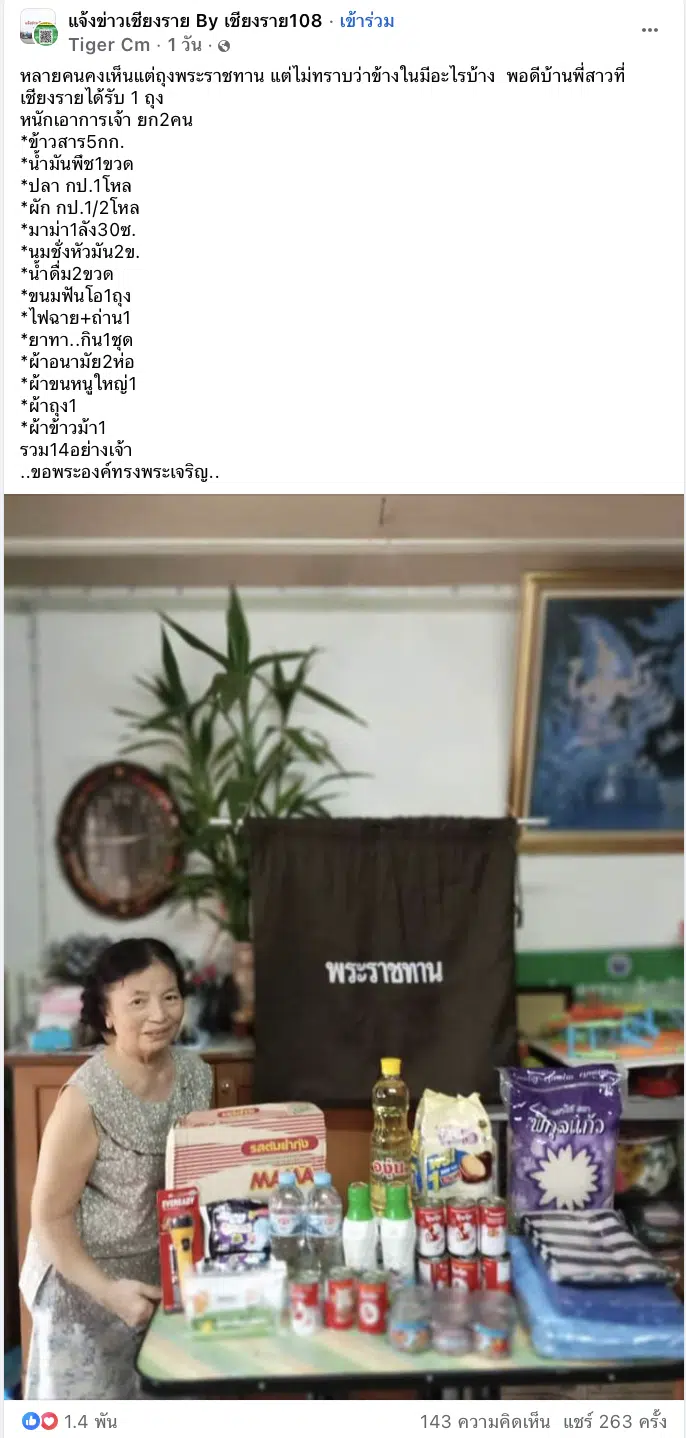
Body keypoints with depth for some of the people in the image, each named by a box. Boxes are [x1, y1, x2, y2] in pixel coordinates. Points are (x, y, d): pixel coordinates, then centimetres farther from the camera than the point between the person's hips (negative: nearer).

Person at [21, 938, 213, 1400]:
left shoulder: (196, 1074, -6)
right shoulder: (87, 1098, -25)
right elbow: (50, 1216, -17)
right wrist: (108, 1290, -23)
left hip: (164, 1279, 6)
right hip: (84, 1289, -5)